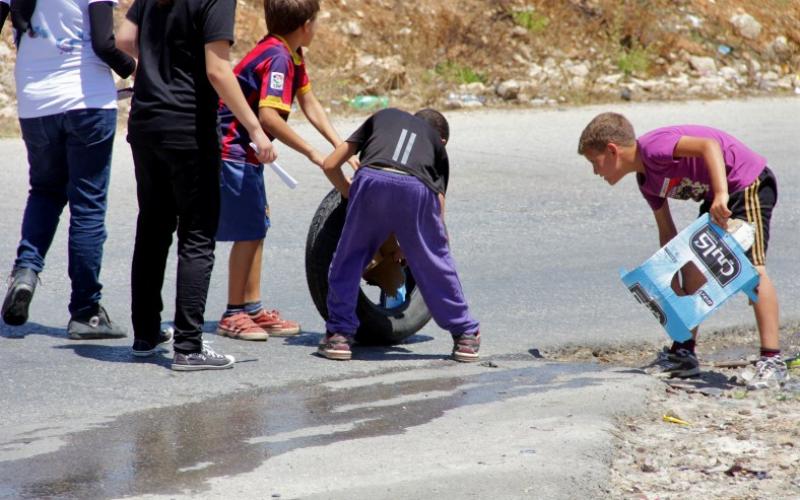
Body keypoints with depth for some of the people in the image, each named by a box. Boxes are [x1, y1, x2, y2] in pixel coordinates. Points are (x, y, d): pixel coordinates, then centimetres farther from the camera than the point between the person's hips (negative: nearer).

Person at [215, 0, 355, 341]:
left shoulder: (292, 55, 8)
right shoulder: (277, 57, -22)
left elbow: (309, 104, 14)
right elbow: (268, 117, -31)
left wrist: (340, 145, 6)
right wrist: (312, 153, -25)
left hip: (245, 150, 10)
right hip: (231, 149, -10)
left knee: (256, 228, 13)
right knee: (249, 232, -7)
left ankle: (252, 309, 20)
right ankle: (234, 314, 0)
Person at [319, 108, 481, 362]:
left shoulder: (383, 117, 39)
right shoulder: (437, 144, 37)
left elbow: (330, 165, 34)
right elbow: (438, 218, 30)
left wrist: (353, 196, 47)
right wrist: (407, 248, 45)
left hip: (371, 179, 0)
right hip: (417, 189, 1)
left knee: (349, 259, 20)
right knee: (435, 264, 20)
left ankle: (339, 334, 17)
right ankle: (466, 336, 28)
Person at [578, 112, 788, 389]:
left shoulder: (652, 146, -21)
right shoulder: (647, 181, 8)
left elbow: (709, 145, -34)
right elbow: (667, 232, 15)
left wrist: (721, 195, -43)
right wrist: (673, 286, 13)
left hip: (749, 183, -11)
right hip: (717, 198, 11)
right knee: (693, 269, 12)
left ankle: (772, 361, -21)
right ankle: (684, 353, 22)